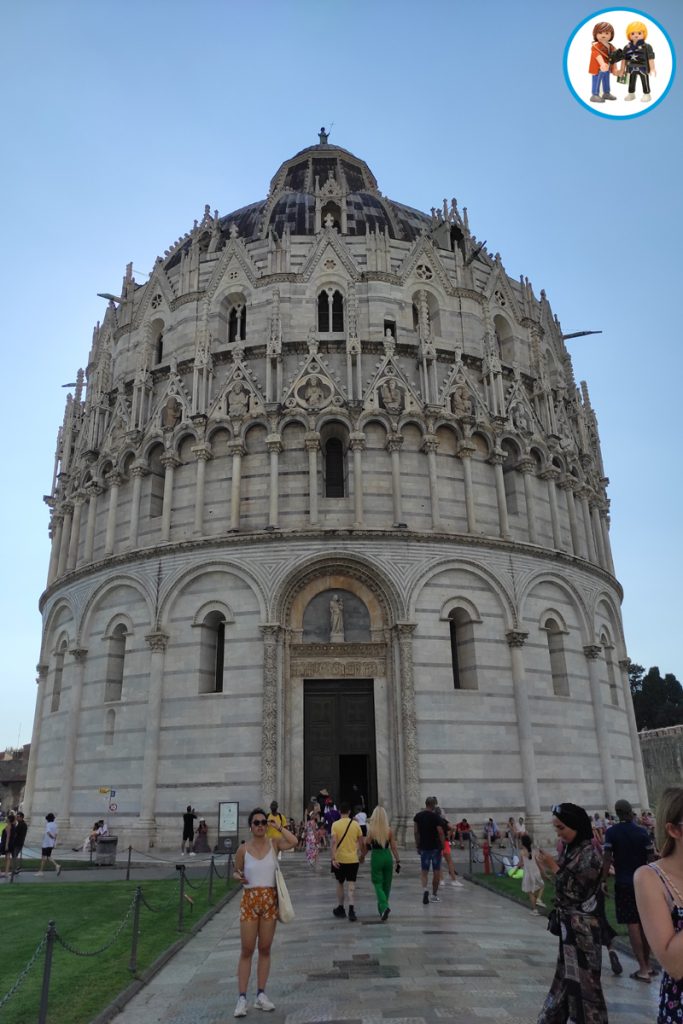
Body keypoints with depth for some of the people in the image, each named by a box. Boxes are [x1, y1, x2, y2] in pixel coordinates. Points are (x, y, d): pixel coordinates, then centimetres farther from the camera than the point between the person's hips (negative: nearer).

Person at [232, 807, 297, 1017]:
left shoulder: (274, 843, -4)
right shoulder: (243, 849, -4)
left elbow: (293, 842, -23)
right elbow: (236, 871, 9)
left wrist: (278, 827, -17)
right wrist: (238, 877, -13)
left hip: (270, 899, 1)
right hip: (249, 900, -1)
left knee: (265, 949, 10)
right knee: (247, 950, 1)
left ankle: (261, 995, 20)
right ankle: (242, 998, 7)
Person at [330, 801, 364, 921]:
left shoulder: (335, 824, -7)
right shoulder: (356, 824, 0)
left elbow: (334, 842, -15)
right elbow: (361, 842, 5)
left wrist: (333, 858, -17)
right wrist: (362, 854, 20)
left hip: (340, 859, -1)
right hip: (353, 859, 1)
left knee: (340, 884, 17)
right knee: (351, 885, 1)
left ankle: (340, 909, 26)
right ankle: (351, 910, -12)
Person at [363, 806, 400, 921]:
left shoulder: (371, 830, -10)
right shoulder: (389, 830, -4)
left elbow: (366, 845, -3)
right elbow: (394, 847, -1)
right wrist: (398, 861, 4)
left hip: (376, 857, -3)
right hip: (388, 856, 3)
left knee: (378, 884, 3)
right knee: (386, 884, 18)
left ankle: (384, 907, -17)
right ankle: (382, 907, 29)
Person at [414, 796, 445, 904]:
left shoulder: (418, 816, 1)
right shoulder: (436, 816, -11)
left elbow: (415, 832, 4)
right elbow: (440, 832, -15)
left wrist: (417, 845, 13)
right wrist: (442, 845, -4)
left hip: (424, 847, 3)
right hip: (436, 847, -3)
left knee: (424, 871, 8)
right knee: (436, 871, 10)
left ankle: (425, 889, -17)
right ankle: (434, 895, 17)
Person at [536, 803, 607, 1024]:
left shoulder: (589, 855, -19)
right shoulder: (570, 849, 4)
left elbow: (576, 892, -19)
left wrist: (554, 868, -16)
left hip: (582, 926, -8)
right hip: (568, 923, 8)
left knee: (583, 977, 2)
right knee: (567, 975, 17)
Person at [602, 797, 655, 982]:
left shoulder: (611, 832, -8)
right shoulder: (643, 832, -2)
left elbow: (607, 859, -13)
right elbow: (651, 858, -4)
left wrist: (603, 880, -7)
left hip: (624, 883, -3)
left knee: (632, 925, 0)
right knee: (644, 924, 15)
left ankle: (643, 969, -3)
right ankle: (647, 964, 25)